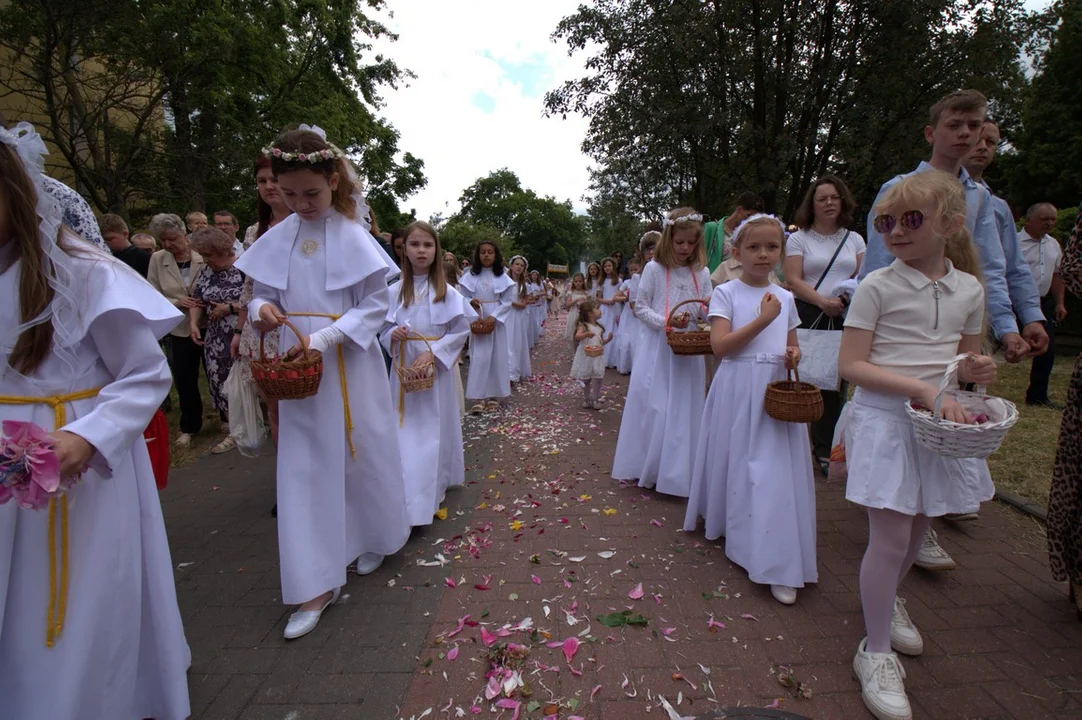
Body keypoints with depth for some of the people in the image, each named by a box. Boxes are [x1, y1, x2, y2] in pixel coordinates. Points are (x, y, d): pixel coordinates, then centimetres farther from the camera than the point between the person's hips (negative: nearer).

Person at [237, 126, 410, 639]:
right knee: (302, 469, 4)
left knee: (362, 456, 11)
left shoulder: (353, 236, -8)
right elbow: (263, 295, 11)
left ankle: (374, 541, 39)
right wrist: (261, 309, -12)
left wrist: (323, 338, -19)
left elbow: (375, 307, -9)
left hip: (350, 368, -3)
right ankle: (318, 584, 16)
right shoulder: (276, 239, 3)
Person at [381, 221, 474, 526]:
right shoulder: (395, 290, 1)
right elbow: (383, 331, 8)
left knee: (434, 428, 5)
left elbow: (461, 330, -5)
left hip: (436, 367, -2)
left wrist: (433, 352, -15)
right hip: (404, 369, 2)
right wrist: (392, 336, -15)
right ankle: (409, 498, 17)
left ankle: (430, 493, 17)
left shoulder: (447, 292, -5)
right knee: (406, 430, 4)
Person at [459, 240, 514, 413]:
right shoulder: (470, 276, 1)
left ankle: (494, 395, 13)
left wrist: (493, 317, -13)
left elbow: (507, 302, -2)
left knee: (496, 356, 4)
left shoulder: (502, 277, -1)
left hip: (496, 320, 0)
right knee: (479, 357, -1)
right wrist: (470, 302, -19)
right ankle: (479, 397, 3)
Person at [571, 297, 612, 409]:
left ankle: (595, 399, 19)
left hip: (597, 357, 5)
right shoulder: (583, 326, -13)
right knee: (586, 379, 10)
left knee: (598, 379, 5)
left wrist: (608, 339, -5)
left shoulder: (599, 327, 6)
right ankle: (586, 398, 24)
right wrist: (586, 334, -47)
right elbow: (577, 337, -29)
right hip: (586, 357, -4)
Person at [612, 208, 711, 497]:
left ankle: (679, 471, 18)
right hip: (658, 347, -3)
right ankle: (649, 468, 17)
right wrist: (667, 321, -16)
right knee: (653, 406, 1)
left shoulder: (701, 273, 6)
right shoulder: (654, 269, -4)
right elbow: (641, 307, -3)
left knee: (685, 407, 6)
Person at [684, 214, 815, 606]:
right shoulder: (726, 292, -3)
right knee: (737, 463, 9)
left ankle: (776, 562, 6)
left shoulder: (784, 297, 11)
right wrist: (763, 319, -16)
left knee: (777, 469, -1)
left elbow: (791, 345, 21)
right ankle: (730, 529, 34)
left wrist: (794, 354, -1)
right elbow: (720, 345, -14)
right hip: (737, 390, -3)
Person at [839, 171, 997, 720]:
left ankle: (887, 600, 47)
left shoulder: (968, 289, 5)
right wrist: (923, 388, -23)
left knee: (917, 530, 19)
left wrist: (976, 371, -8)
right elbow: (850, 365, -15)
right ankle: (875, 652, 15)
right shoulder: (878, 286, -10)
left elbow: (966, 360, 16)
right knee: (891, 537, -4)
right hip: (885, 419, -5)